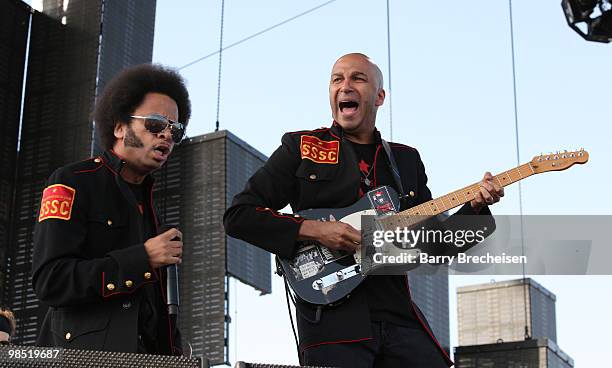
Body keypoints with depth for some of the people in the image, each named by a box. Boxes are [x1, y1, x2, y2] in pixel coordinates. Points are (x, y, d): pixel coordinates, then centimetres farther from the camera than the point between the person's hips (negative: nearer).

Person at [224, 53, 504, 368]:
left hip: (399, 314, 4)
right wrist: (313, 230, -12)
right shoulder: (301, 147, 6)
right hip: (331, 314, -4)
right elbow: (237, 215, 0)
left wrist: (474, 207, 1)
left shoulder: (406, 160, 18)